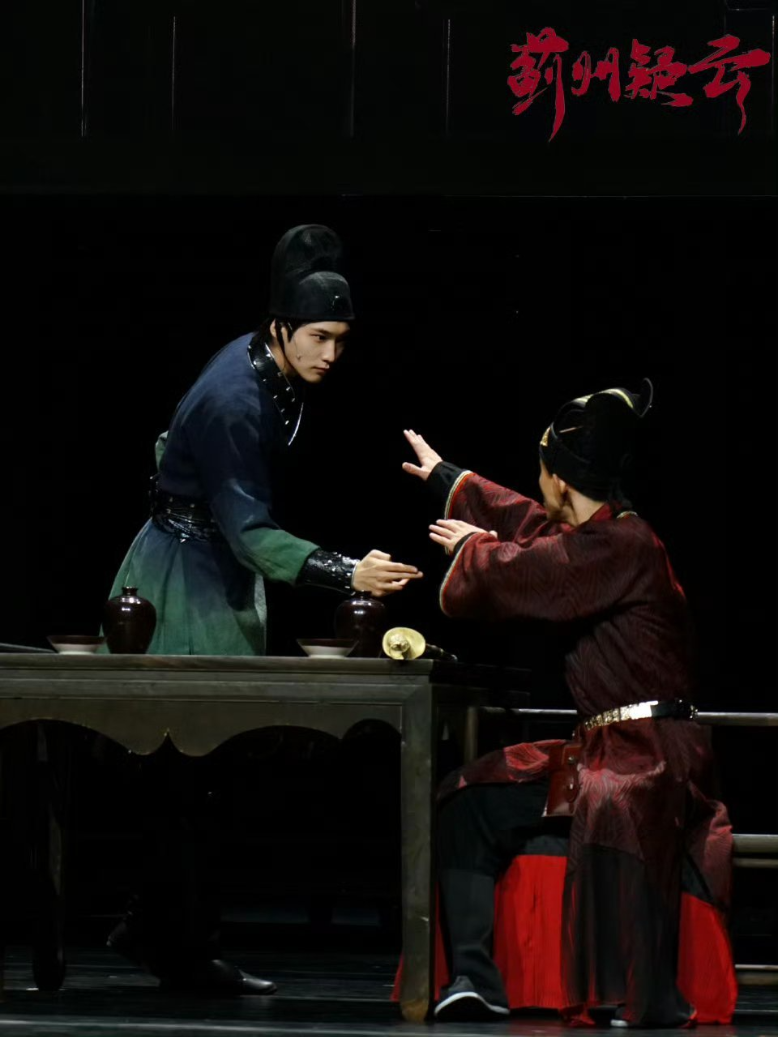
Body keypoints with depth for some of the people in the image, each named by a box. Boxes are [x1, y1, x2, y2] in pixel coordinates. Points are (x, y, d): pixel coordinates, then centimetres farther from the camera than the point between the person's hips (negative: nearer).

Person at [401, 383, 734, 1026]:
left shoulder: (625, 545, -18)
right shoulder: (592, 535, 12)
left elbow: (516, 572, -19)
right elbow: (527, 523, 33)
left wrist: (469, 547, 4)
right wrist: (442, 475, 48)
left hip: (656, 750, -11)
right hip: (602, 744, 11)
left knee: (612, 806, -43)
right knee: (470, 803, 10)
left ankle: (652, 998, -40)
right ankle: (476, 979, 3)